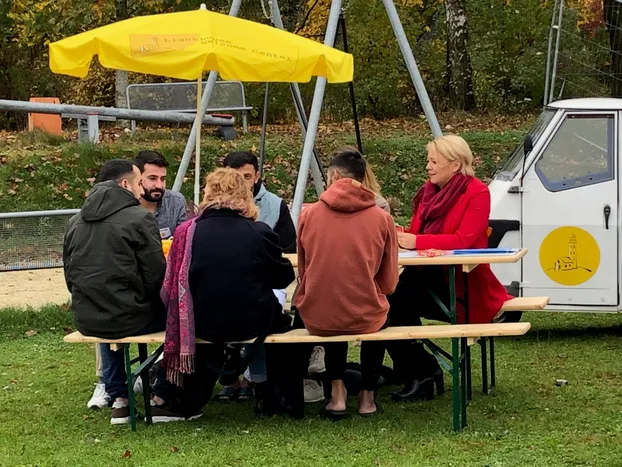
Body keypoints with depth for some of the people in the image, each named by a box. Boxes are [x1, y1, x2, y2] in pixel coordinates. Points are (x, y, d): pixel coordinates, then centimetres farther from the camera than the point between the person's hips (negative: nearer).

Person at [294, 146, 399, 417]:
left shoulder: (309, 215, -5)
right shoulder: (381, 219, -6)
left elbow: (303, 272, 6)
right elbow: (389, 283, 0)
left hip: (316, 319, 1)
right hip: (365, 318, -1)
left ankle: (337, 392, 26)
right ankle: (367, 396, 33)